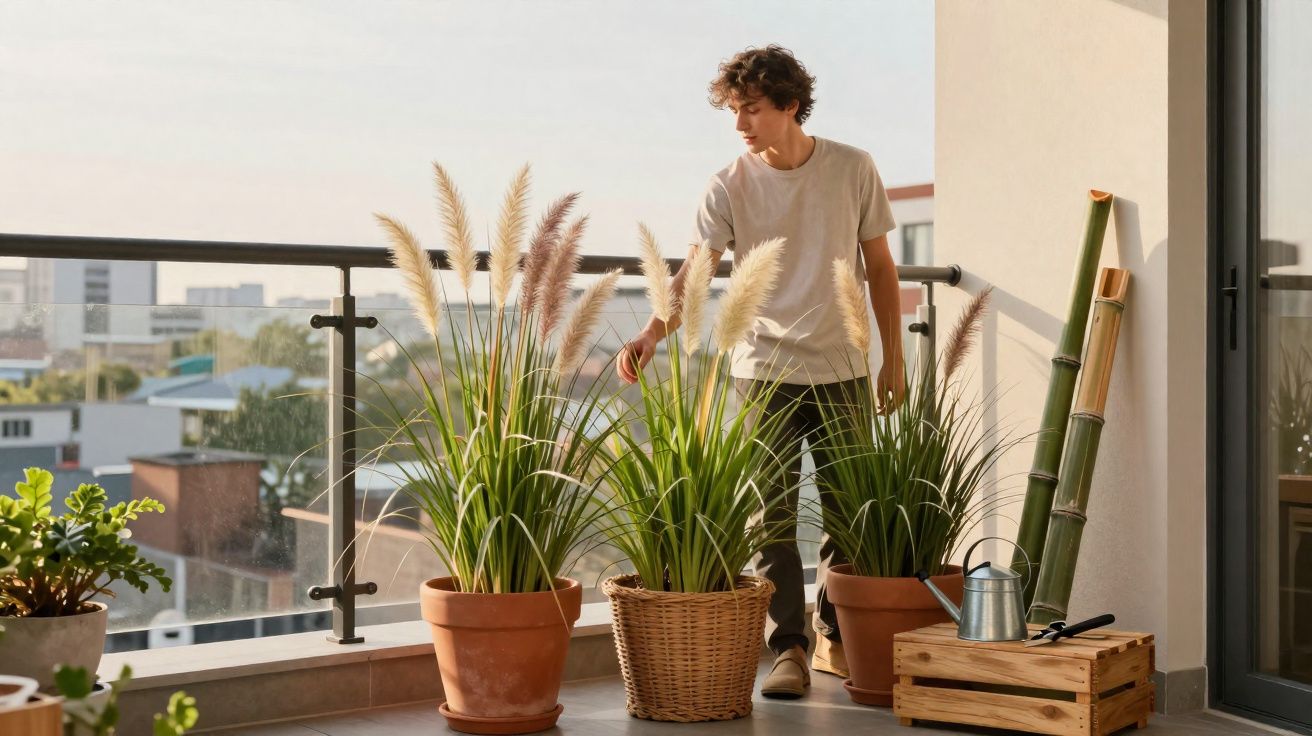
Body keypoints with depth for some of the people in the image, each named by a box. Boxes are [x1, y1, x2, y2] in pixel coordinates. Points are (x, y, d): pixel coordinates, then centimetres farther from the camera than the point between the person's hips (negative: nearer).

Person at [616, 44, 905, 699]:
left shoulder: (852, 170, -1)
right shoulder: (728, 188, -5)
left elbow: (879, 268, 6)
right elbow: (693, 275, -15)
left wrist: (893, 360, 5)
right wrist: (650, 334, -33)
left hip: (843, 370, 2)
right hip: (766, 372, -1)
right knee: (771, 518, -2)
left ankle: (834, 640, 27)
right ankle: (787, 650, 8)